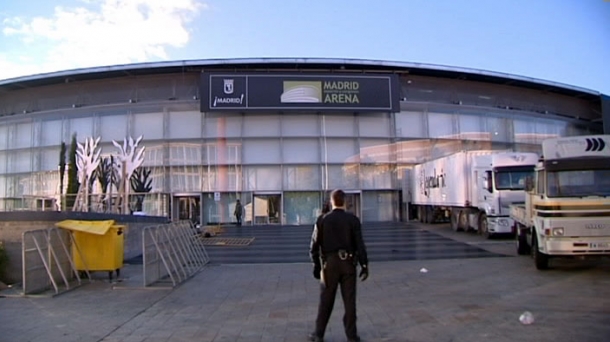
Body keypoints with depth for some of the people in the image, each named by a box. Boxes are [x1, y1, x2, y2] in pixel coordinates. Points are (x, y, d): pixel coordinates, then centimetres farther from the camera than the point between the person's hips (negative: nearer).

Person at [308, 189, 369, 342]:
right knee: (349, 301, 8)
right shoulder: (353, 220, -4)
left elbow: (314, 245, -1)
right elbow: (360, 245, -9)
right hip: (348, 263, 0)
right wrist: (364, 265, -3)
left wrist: (316, 265, 7)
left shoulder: (322, 220, -2)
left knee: (326, 301, 10)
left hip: (329, 263, 0)